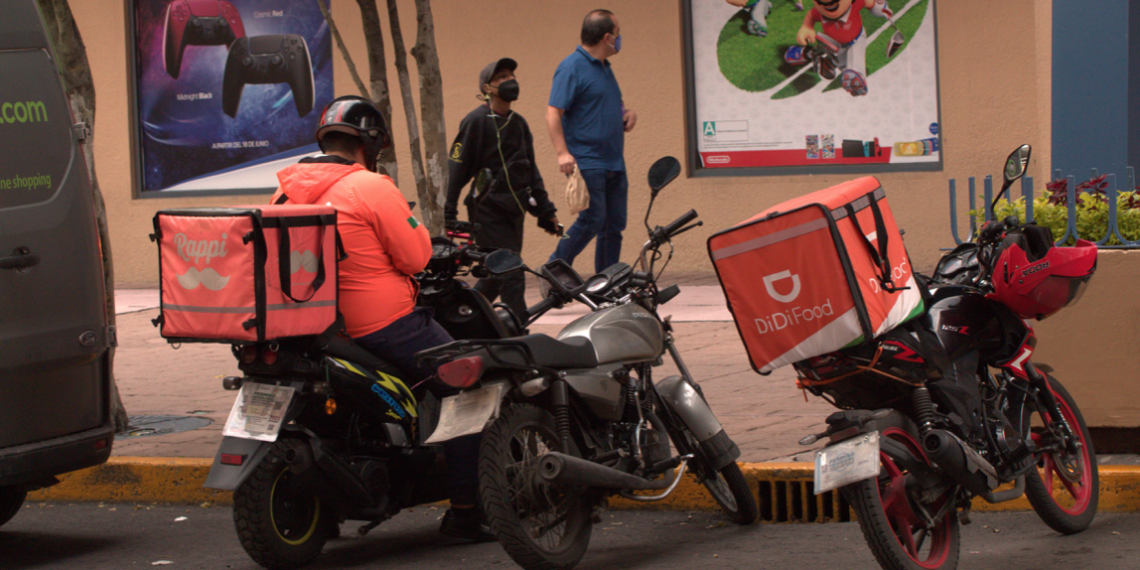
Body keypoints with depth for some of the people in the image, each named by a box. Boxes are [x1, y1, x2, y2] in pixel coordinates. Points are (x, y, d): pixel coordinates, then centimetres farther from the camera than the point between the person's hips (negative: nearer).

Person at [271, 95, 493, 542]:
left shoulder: (287, 191, 7)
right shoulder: (371, 188, -15)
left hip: (313, 328, 8)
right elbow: (415, 258, -13)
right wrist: (414, 224, 6)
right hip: (382, 324, -8)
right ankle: (465, 512, 1)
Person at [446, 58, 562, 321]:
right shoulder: (476, 121, -7)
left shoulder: (518, 123, 16)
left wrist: (545, 210, 21)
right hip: (488, 210, -7)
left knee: (497, 278, 10)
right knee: (511, 278, -12)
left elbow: (530, 170, 23)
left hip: (514, 210, 7)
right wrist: (448, 214, -14)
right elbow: (457, 167, -10)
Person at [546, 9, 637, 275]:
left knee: (614, 224, 6)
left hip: (614, 163, 9)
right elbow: (553, 113, -16)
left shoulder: (604, 68, 19)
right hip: (586, 161, -9)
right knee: (592, 220, -14)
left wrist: (628, 113, 11)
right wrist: (562, 153, -27)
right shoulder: (571, 68, -10)